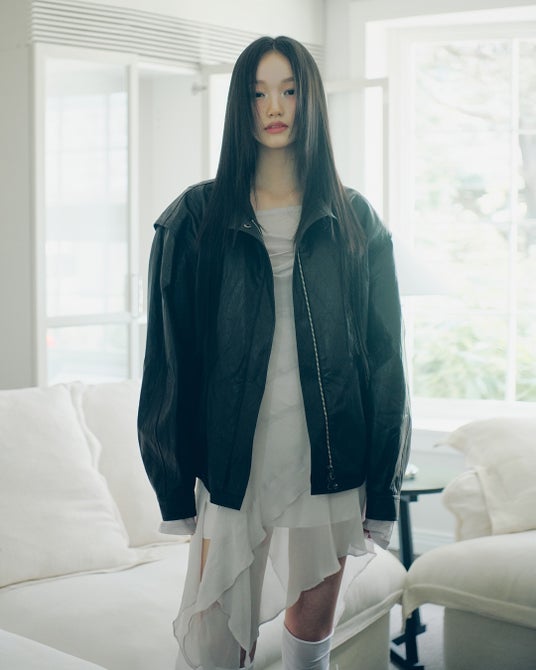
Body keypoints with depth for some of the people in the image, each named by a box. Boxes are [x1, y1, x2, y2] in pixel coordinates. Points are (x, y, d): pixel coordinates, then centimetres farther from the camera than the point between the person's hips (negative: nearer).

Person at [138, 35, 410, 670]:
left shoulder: (354, 220, 6)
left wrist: (381, 489, 1)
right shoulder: (196, 218, 2)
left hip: (329, 462, 2)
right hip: (232, 459, -1)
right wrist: (176, 485, -3)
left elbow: (384, 356, 5)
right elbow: (170, 357, 1)